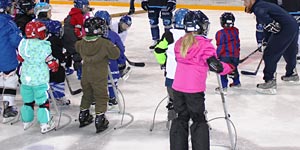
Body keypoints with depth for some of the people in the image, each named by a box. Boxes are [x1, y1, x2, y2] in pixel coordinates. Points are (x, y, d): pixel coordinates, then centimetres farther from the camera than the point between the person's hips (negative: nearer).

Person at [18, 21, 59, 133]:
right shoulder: (43, 46, -17)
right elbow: (51, 63, -12)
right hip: (40, 79, -5)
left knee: (28, 101, 18)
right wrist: (55, 67, 8)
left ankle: (26, 122, 30)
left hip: (25, 78, 5)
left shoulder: (23, 44, -1)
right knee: (43, 102, 4)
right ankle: (45, 125, 7)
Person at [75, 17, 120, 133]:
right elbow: (115, 54, -14)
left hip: (85, 75, 6)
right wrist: (112, 47, 3)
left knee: (87, 95, 21)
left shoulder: (82, 43, -2)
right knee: (101, 97, 4)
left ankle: (83, 116, 32)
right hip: (99, 76, -6)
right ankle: (99, 119, 3)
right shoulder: (104, 43, -20)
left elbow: (77, 47, 20)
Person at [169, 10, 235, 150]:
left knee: (180, 118, 16)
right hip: (194, 89, -5)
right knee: (199, 120, 8)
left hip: (177, 87, 6)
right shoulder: (204, 45, -12)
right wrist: (229, 68, 2)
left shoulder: (180, 42, 7)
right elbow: (214, 65, -13)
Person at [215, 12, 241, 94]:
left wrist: (217, 55, -6)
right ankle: (236, 82, 40)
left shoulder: (220, 33, -16)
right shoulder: (235, 31, 4)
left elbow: (220, 46, -16)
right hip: (235, 54, 7)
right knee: (234, 68, 25)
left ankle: (224, 86, -3)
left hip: (225, 56, -7)